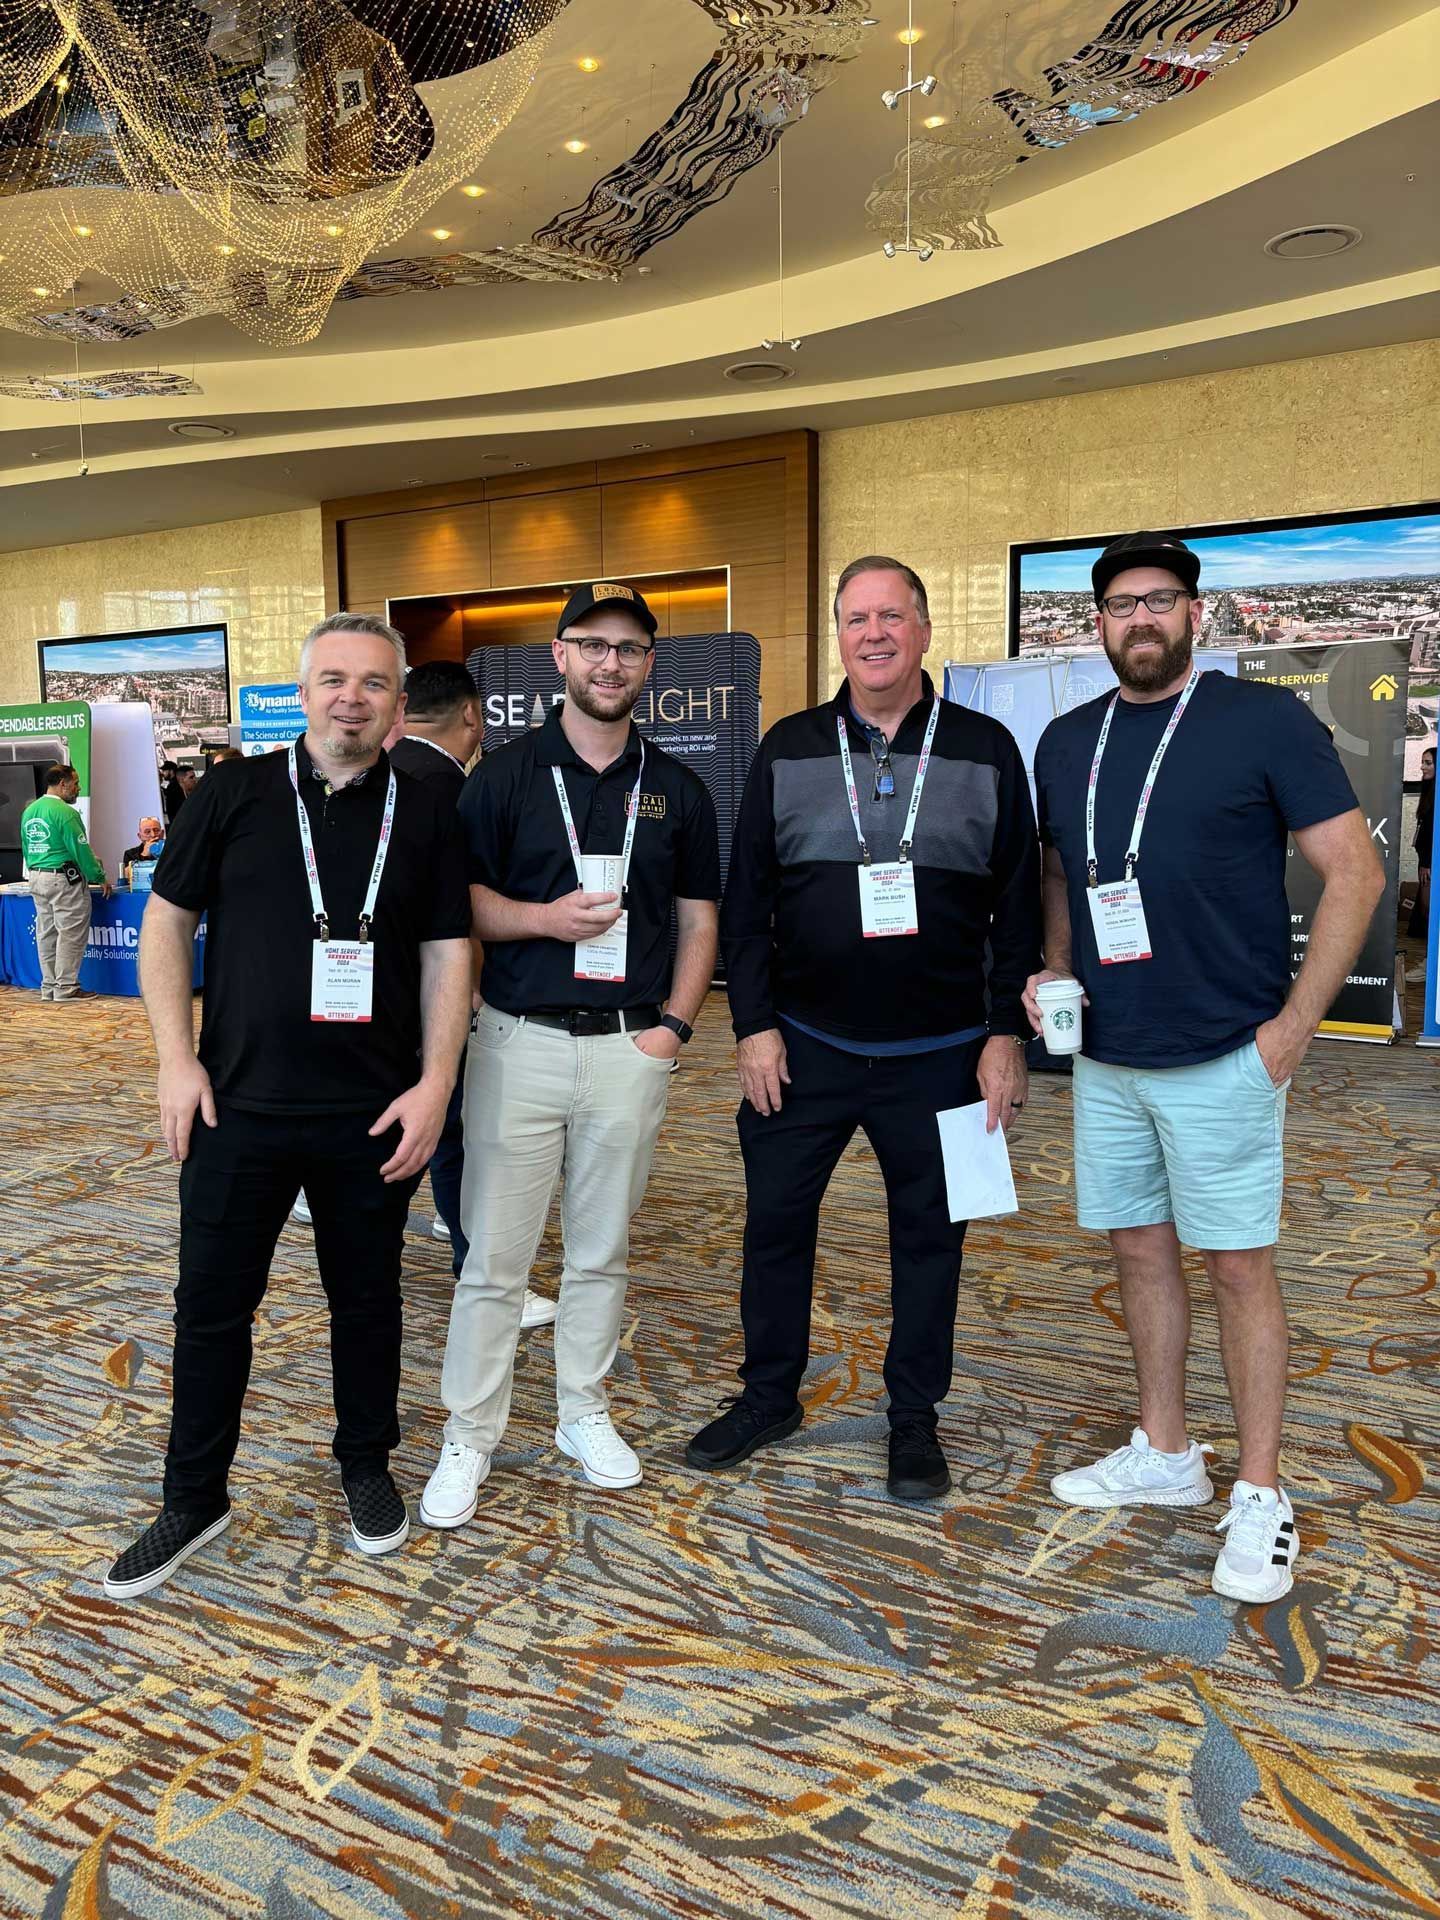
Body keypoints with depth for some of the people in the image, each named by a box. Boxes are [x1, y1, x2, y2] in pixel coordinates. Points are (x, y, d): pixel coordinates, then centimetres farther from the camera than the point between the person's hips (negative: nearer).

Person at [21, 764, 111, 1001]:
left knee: (46, 933, 12)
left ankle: (49, 986, 17)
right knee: (71, 933, -3)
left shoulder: (29, 811, 12)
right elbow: (80, 849, -15)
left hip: (36, 877, 9)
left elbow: (26, 848, 17)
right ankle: (66, 987, -3)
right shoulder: (65, 812, -15)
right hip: (64, 878, -9)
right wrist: (100, 879, -8)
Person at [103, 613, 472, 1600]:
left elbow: (448, 954, 1)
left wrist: (436, 1083, -7)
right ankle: (195, 1499, 28)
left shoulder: (427, 814, 1)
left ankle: (367, 1464, 35)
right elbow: (167, 921, 4)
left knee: (368, 1299, 14)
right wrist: (177, 1058, -4)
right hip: (238, 1106, 0)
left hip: (373, 1116, 0)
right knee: (212, 1306, 10)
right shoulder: (236, 794, 0)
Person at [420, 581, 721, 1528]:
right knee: (495, 1256, 3)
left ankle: (584, 1413, 31)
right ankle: (470, 1436, 18)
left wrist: (675, 1024, -2)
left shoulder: (679, 789, 8)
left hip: (630, 1049, 2)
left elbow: (698, 919, 10)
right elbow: (458, 902, 1)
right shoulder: (504, 774, 1)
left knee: (602, 1252, 14)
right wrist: (544, 918, -16)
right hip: (520, 1043, -2)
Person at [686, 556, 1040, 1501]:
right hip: (804, 1046, 1)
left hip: (939, 1056, -1)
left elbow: (1018, 907, 1)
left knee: (930, 1235, 10)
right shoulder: (789, 749, 3)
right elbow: (745, 900, 3)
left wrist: (1006, 1034, -4)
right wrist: (755, 1023, -4)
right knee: (775, 1219, 10)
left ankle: (915, 1415, 29)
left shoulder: (987, 750, 1)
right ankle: (770, 1394, 31)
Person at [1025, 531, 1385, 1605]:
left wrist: (1294, 1024, -12)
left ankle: (1261, 1496, 17)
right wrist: (1054, 976, 3)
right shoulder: (1066, 742, 10)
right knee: (1140, 1249, 14)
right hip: (1106, 1055, 6)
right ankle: (1165, 1455, 31)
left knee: (1238, 1267, 2)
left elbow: (1355, 870, -8)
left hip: (1223, 1059, -5)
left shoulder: (1265, 720, -7)